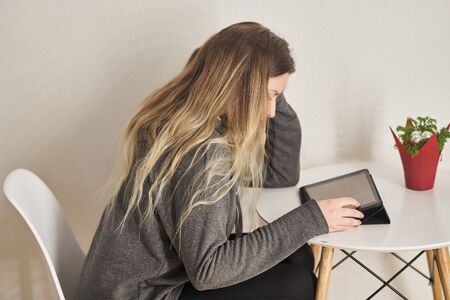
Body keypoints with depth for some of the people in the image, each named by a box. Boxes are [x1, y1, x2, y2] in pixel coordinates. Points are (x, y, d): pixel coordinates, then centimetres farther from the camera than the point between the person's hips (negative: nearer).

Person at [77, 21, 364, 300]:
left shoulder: (188, 122, 0)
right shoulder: (201, 151, -27)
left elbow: (282, 175, 6)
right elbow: (207, 270, -28)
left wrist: (273, 96, -5)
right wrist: (309, 219, -26)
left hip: (159, 277, 8)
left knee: (297, 258, 4)